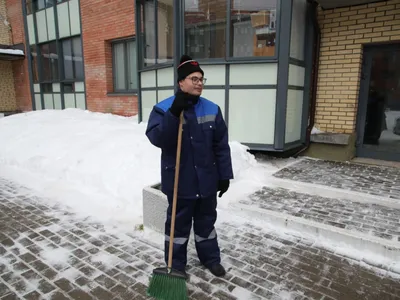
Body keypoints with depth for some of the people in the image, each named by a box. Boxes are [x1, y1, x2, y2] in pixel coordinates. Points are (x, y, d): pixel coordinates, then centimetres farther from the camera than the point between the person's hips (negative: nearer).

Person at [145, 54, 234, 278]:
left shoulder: (212, 109, 1)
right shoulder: (163, 108, -8)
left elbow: (222, 146, 2)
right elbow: (156, 138, -22)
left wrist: (225, 175, 1)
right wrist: (174, 113, -31)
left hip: (207, 180, 3)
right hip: (179, 181, -3)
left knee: (206, 222, 20)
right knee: (179, 224, 12)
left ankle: (211, 258, 41)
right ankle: (176, 265, 33)